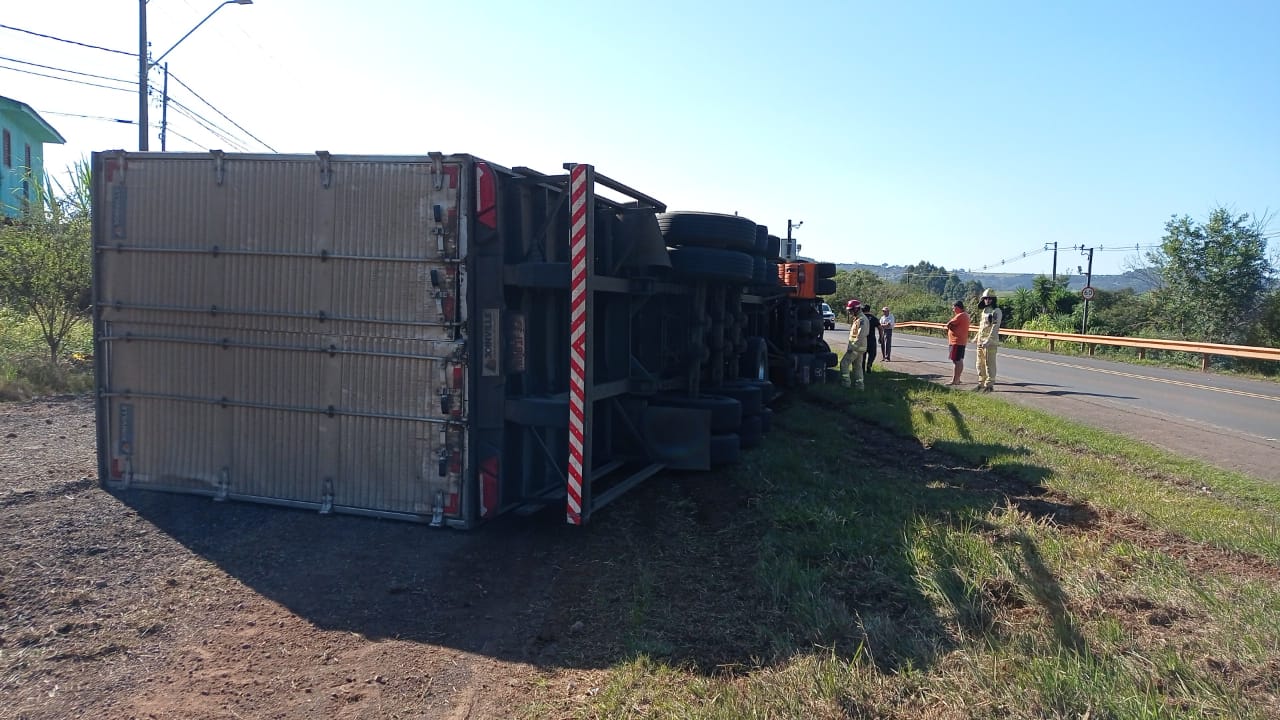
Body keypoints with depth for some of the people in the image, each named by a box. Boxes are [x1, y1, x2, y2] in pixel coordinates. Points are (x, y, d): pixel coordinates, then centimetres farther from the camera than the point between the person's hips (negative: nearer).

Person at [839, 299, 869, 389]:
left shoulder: (862, 320, -18)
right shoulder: (856, 318, 14)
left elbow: (860, 336, -25)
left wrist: (852, 347, -25)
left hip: (856, 347, -10)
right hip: (858, 347, 10)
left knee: (844, 363, -7)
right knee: (857, 366, 13)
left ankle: (845, 382, -3)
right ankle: (859, 384, 17)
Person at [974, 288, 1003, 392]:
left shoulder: (996, 311, -9)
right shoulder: (983, 310, 16)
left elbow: (995, 327, -17)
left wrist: (988, 341, -24)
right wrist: (977, 337, 25)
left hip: (990, 343, -8)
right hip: (980, 342, 8)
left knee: (989, 364, -5)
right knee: (980, 364, 13)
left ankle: (989, 385, -1)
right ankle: (981, 383, 22)